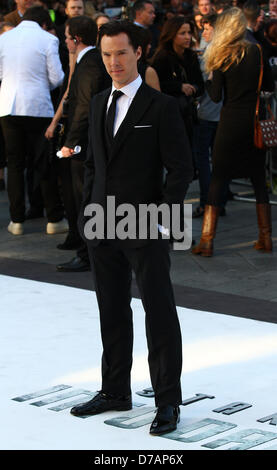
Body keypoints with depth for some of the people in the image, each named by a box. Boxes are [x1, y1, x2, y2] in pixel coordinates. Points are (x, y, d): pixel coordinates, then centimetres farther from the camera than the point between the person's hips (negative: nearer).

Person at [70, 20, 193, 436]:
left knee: (160, 315, -1)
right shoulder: (99, 104, 12)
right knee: (112, 312, 13)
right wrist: (89, 210, 9)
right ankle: (115, 391, 24)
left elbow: (181, 168, -8)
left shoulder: (161, 107, -7)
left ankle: (168, 402, 5)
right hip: (103, 228, 6)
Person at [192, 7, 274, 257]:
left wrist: (208, 80, 10)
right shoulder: (257, 51, -1)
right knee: (259, 178, 12)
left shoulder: (221, 56, -7)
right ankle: (266, 238, 14)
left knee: (217, 179, 3)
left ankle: (207, 241, -1)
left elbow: (216, 96, -9)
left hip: (231, 122, -2)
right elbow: (270, 86, 5)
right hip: (255, 121, 2)